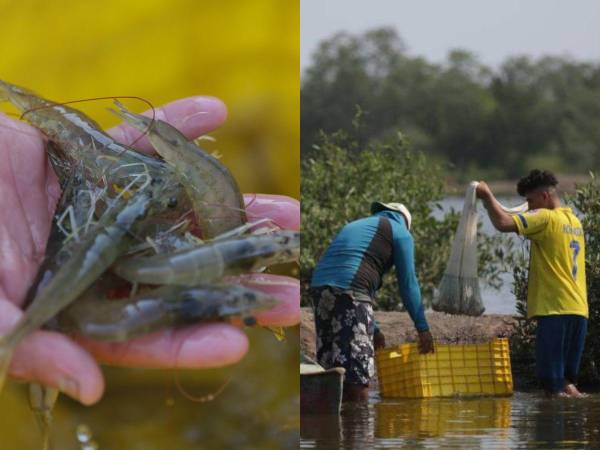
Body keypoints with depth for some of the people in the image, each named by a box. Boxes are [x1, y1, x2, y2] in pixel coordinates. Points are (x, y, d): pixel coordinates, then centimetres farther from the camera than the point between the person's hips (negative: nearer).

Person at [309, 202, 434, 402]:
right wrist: (423, 328, 10)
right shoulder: (399, 232, 13)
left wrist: (373, 329, 34)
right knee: (357, 374, -10)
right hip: (351, 292, -7)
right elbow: (408, 283, 7)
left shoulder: (354, 226, 34)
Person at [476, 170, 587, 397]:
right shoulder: (574, 220, 18)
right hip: (579, 309, 8)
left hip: (555, 309, -8)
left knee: (552, 382, -7)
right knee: (566, 382, 14)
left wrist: (487, 195, -5)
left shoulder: (545, 218, -8)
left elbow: (503, 223, -20)